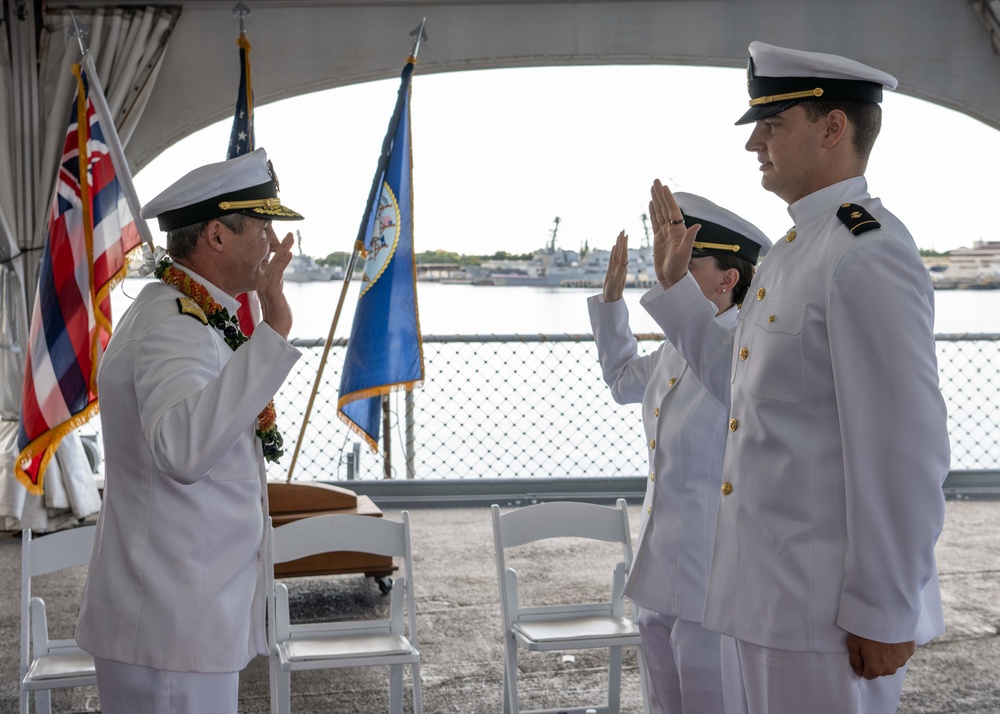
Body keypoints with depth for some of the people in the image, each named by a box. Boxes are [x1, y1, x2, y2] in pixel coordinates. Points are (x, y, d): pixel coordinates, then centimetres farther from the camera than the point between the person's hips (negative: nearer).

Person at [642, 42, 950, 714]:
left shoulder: (869, 253, -18)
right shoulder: (795, 250, 13)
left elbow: (908, 447, -22)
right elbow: (740, 385, 21)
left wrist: (886, 614, -20)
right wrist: (674, 281, 16)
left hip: (825, 609, -9)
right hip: (761, 590, 10)